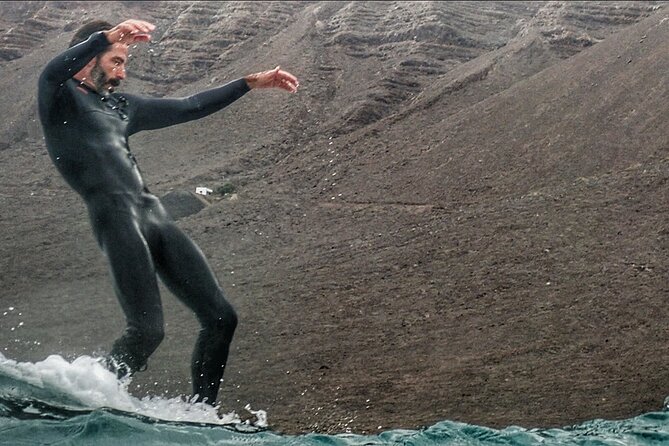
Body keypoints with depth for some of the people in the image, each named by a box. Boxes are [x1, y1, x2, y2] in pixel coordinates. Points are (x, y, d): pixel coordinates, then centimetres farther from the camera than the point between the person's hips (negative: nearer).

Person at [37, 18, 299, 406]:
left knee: (221, 317, 1)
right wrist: (109, 35, -32)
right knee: (147, 331, -20)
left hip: (154, 215, 8)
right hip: (114, 215, -8)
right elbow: (54, 72, -17)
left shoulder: (120, 106, 29)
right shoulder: (60, 97, 7)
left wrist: (253, 82, 33)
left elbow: (188, 108, 34)